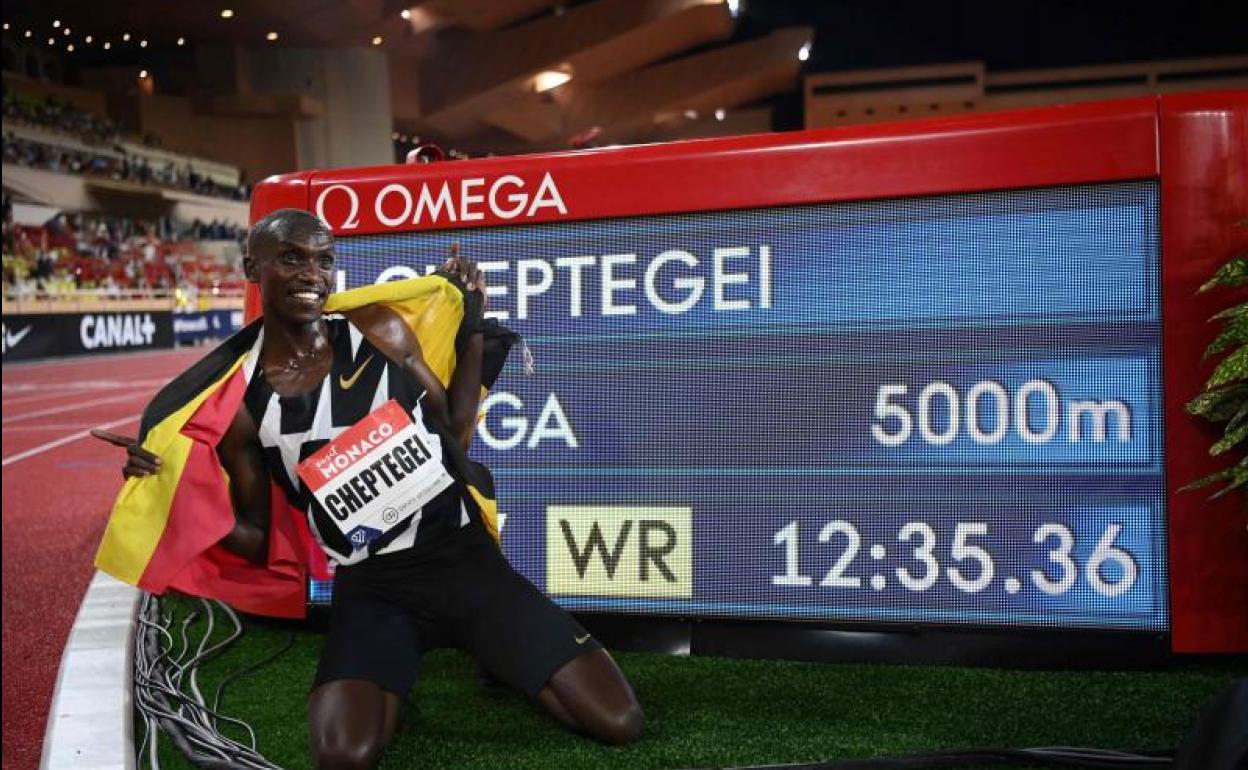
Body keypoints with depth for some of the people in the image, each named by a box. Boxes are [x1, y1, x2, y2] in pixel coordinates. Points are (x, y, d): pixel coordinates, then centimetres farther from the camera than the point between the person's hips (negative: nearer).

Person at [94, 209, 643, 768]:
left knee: (618, 722, -8)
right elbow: (257, 541, 7)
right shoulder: (239, 406, -1)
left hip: (465, 556, 1)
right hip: (370, 585, 0)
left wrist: (471, 325, 1)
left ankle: (488, 652, 17)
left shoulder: (381, 331, 0)